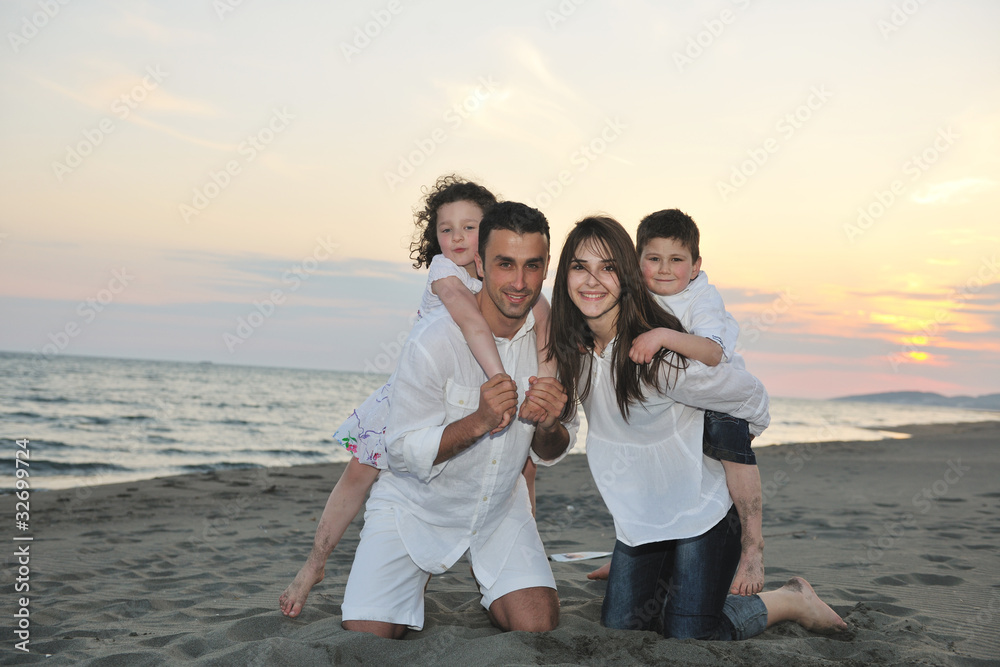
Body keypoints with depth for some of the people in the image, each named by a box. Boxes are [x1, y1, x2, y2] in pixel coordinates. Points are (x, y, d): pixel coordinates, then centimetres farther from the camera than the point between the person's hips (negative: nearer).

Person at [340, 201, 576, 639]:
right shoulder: (434, 340, -25)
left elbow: (549, 455, -1)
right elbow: (404, 453, -20)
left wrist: (549, 426, -26)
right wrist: (479, 421, -36)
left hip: (500, 505, 3)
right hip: (417, 505, -3)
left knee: (538, 624, -13)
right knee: (366, 637, -11)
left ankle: (486, 578, 19)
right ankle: (419, 579, 21)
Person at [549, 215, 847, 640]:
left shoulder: (661, 357, -30)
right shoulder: (572, 347, -8)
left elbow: (749, 395, -15)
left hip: (701, 516, -6)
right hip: (637, 521, 7)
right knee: (618, 630, 11)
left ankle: (790, 601, 19)